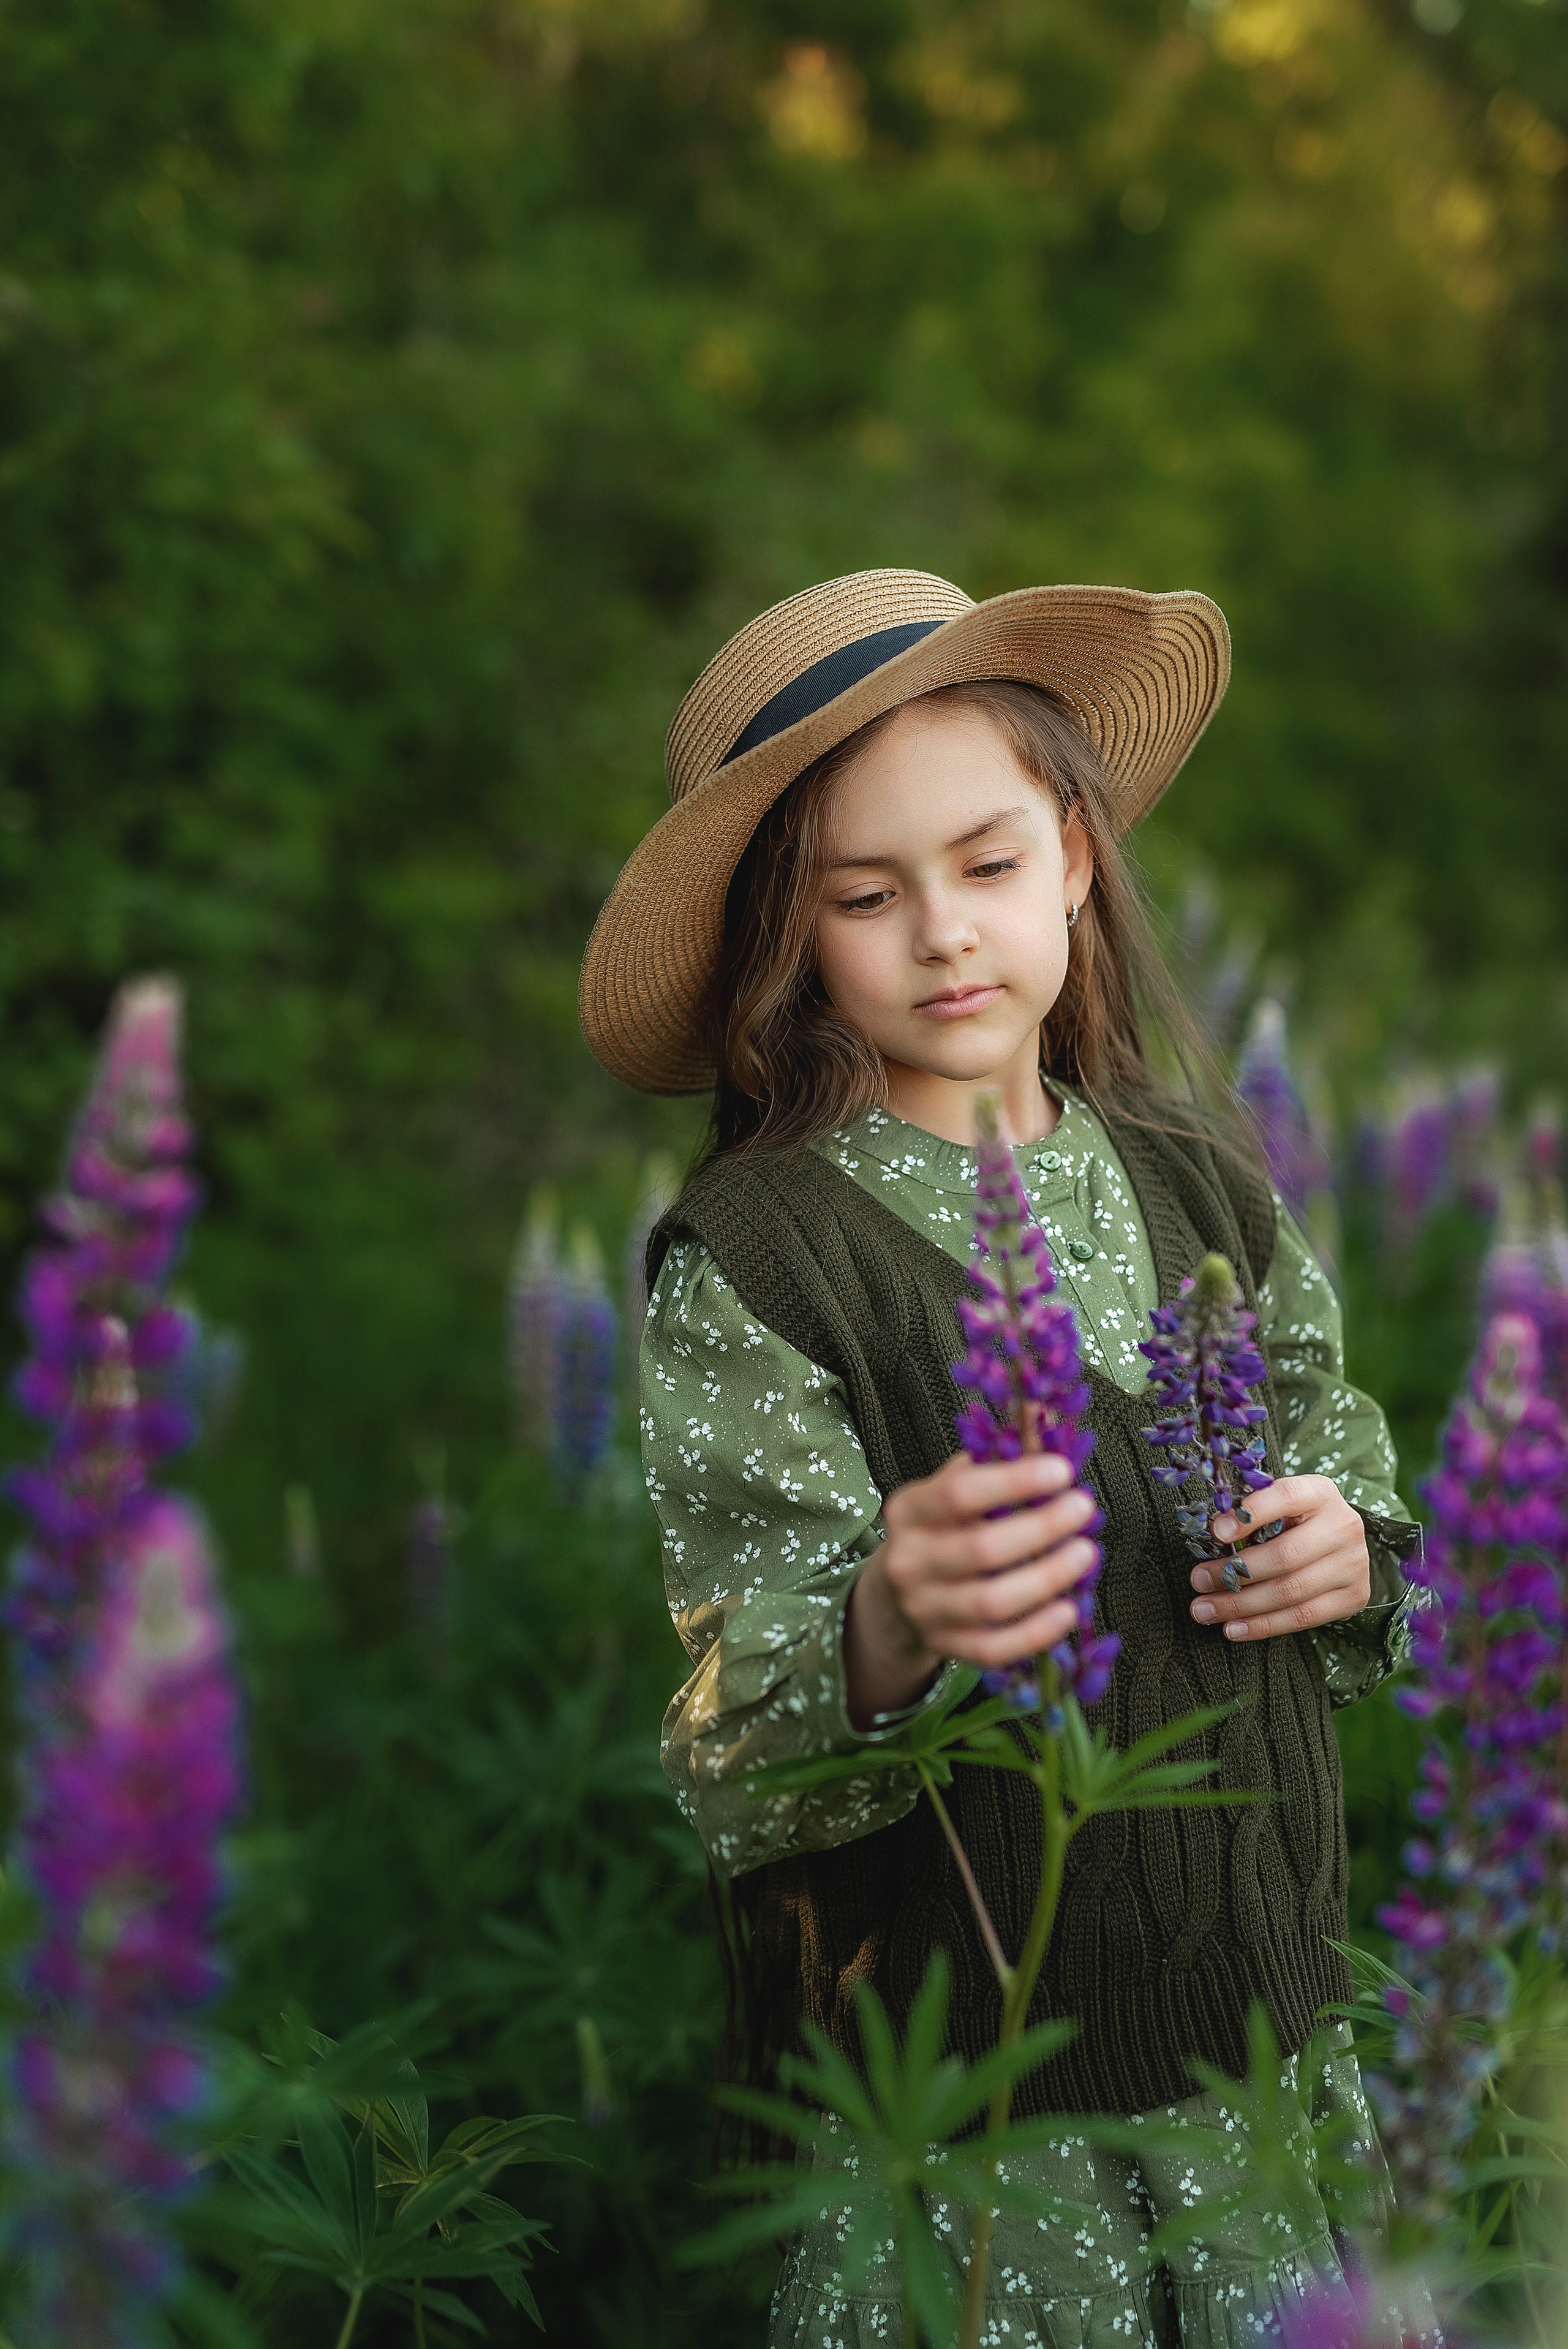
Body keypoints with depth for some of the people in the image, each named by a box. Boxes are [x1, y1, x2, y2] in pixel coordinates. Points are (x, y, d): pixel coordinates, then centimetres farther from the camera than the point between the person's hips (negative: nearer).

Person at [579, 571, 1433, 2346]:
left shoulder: (1201, 1183, 3)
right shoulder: (750, 1256, -13)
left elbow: (1343, 1458, 16)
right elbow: (736, 1760, -17)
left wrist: (1352, 1553, -6)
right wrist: (887, 1635, -38)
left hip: (1263, 2024, 5)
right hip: (955, 2090, -4)